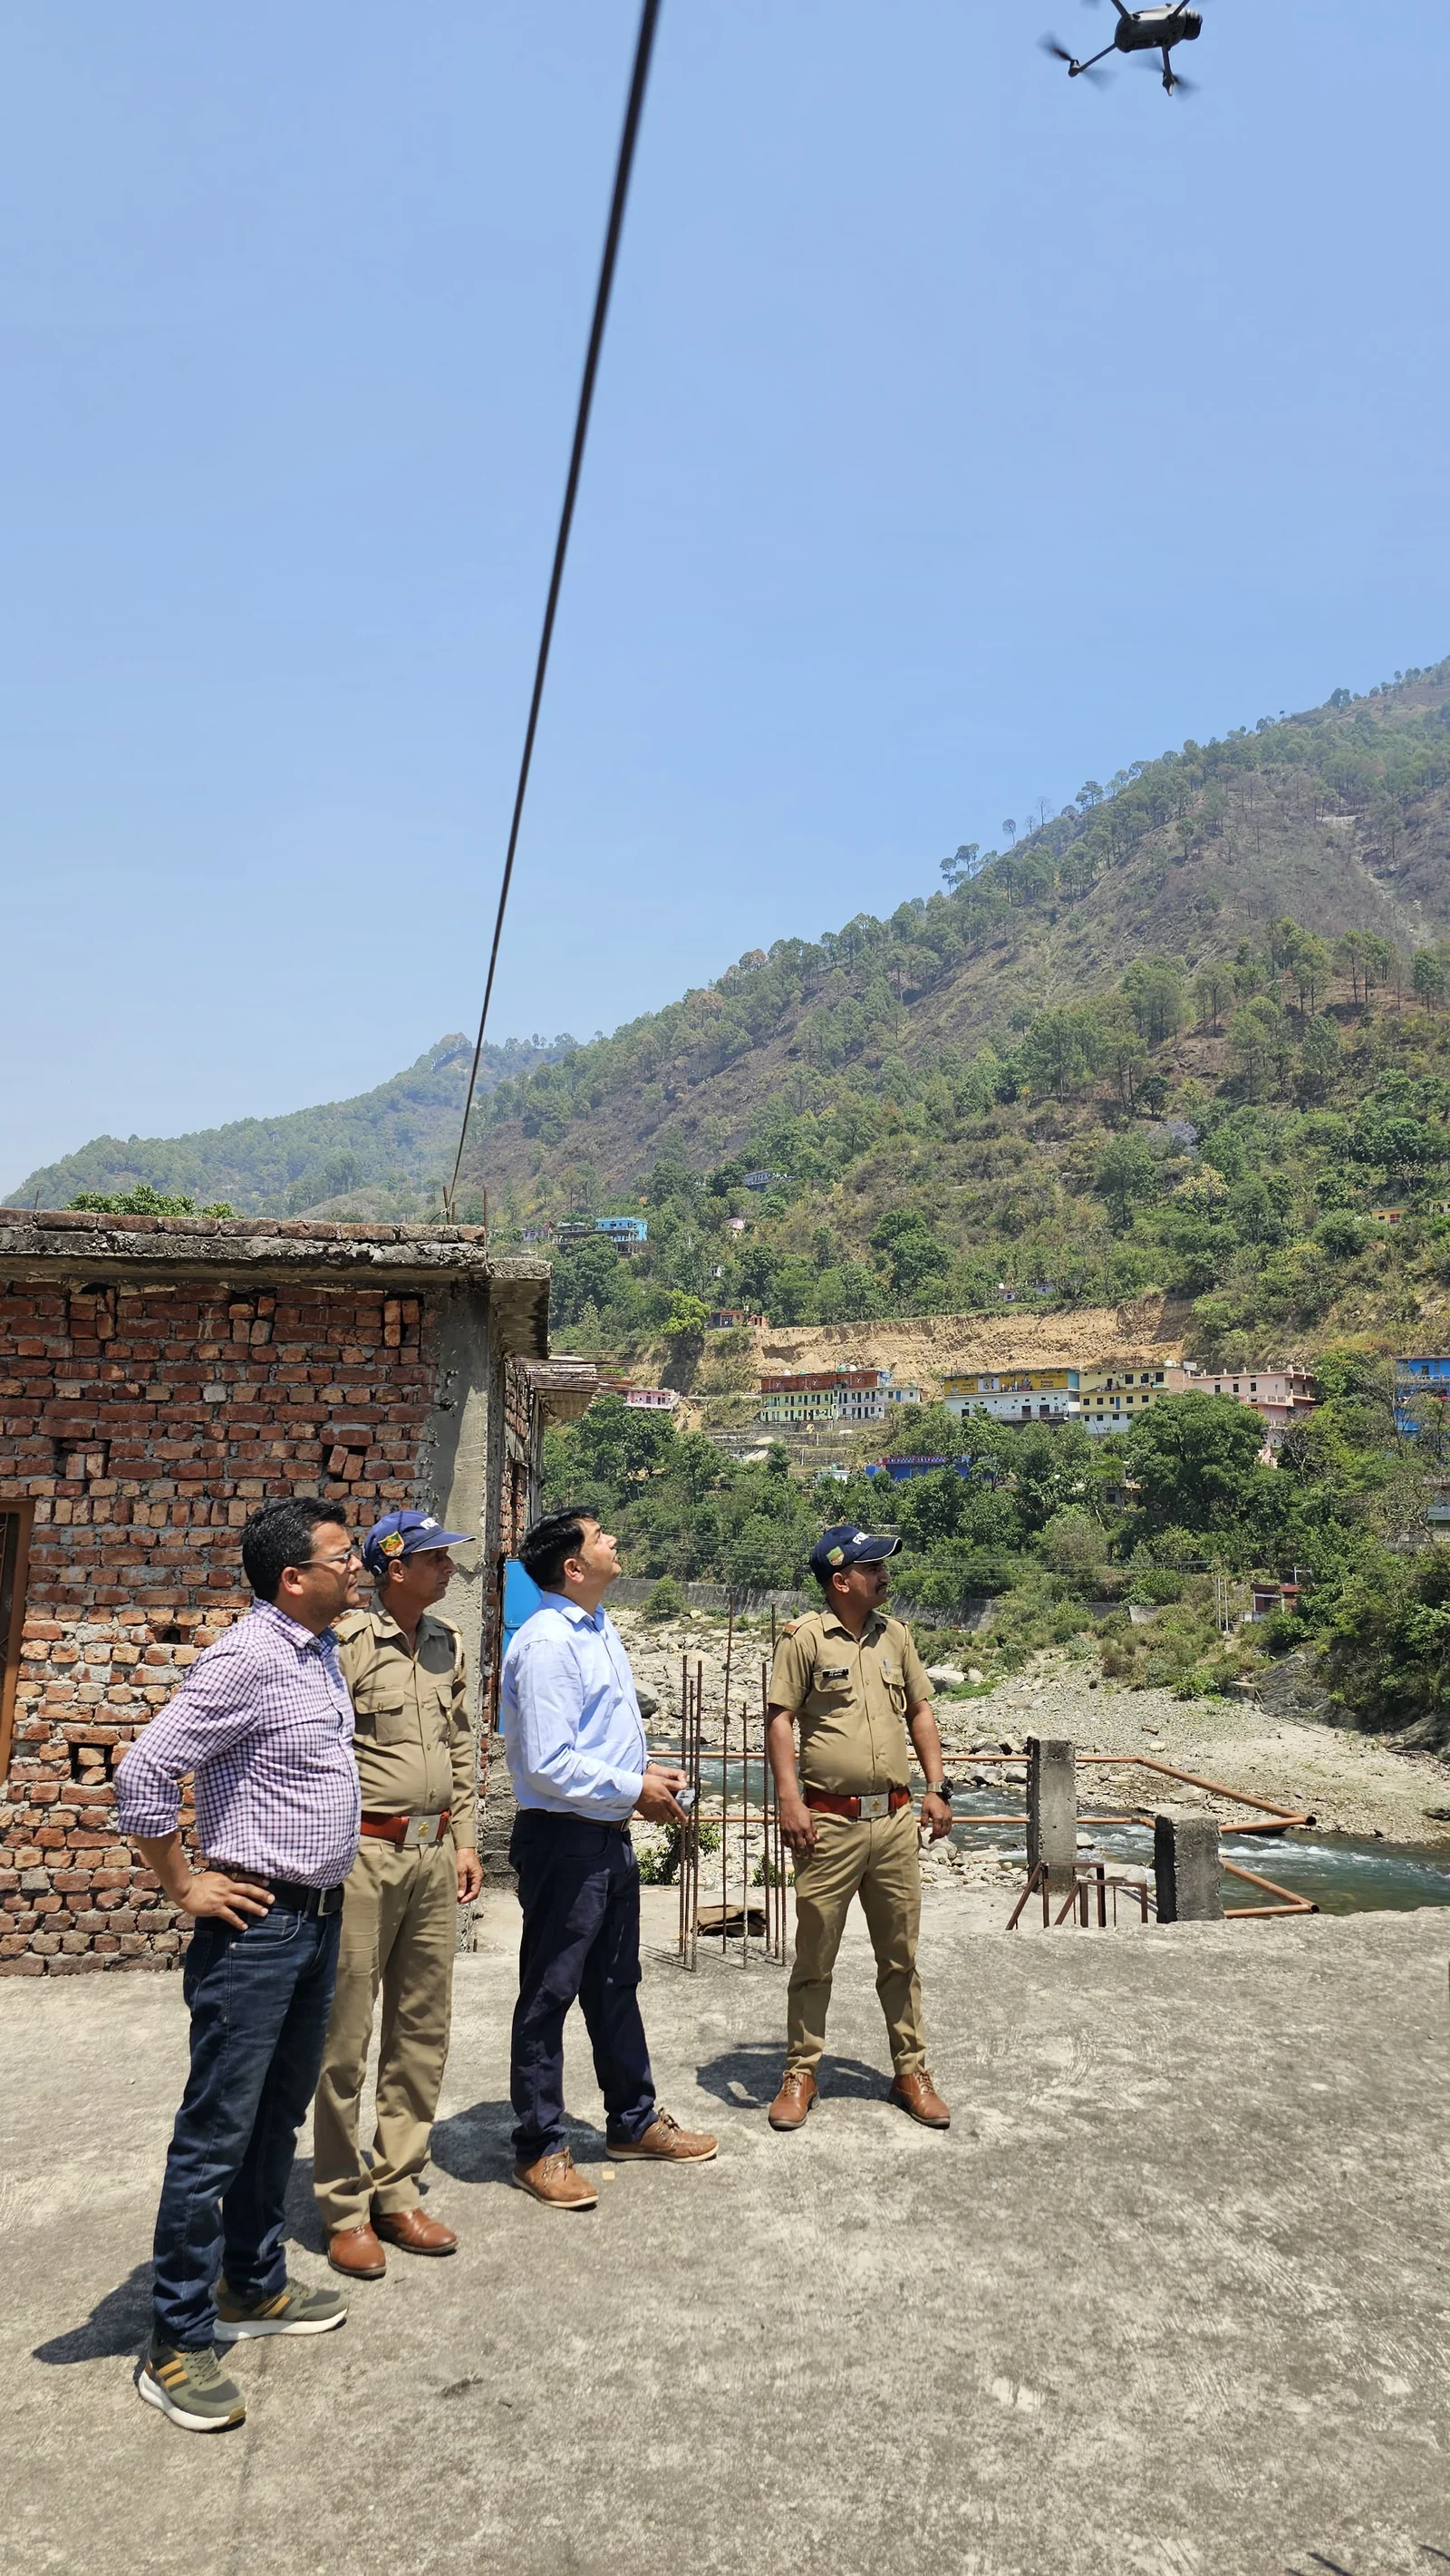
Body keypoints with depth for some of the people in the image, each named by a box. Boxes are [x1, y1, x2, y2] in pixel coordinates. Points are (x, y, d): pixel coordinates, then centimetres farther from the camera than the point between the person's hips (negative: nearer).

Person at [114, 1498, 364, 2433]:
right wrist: (186, 1887, -14)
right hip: (258, 1926, -9)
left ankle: (254, 2287, 35)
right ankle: (176, 2343, 13)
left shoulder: (322, 1655, 8)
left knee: (279, 2118, 20)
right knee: (216, 2134, 1)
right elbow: (144, 1773, -22)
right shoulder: (248, 1658, -20)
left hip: (319, 1921, 9)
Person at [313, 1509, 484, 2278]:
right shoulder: (347, 1643, -11)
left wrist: (463, 1838, 14)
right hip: (364, 1852, -6)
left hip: (433, 1853, 6)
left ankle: (396, 2192, 24)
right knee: (346, 2036, 3)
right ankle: (344, 2208, 16)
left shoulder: (449, 1645, 10)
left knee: (422, 2032, 11)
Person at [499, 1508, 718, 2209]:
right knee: (549, 1995, 5)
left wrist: (647, 1770, 4)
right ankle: (538, 2149, 21)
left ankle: (633, 2120, 38)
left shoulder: (602, 1630, 9)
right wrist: (635, 1790, -17)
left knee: (615, 1985, 22)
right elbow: (548, 1764, -26)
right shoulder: (547, 1643, -23)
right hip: (564, 1841, -10)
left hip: (611, 1836, 10)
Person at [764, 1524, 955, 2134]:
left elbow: (919, 1712, 17)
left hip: (895, 1820, 5)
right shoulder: (804, 1638, -6)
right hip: (829, 1821, -4)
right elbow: (780, 1720, -8)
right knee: (814, 1956, 5)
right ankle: (800, 2074, 19)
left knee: (901, 1955, 13)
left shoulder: (895, 1635, 9)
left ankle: (911, 2071, 26)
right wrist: (790, 1800, -16)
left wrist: (937, 1789, 10)